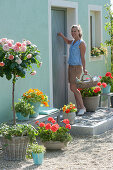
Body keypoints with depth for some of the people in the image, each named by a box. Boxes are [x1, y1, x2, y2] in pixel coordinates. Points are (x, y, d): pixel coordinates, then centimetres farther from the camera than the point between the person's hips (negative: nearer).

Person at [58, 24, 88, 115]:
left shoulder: (81, 43, -11)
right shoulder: (73, 42, 13)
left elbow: (82, 57, -13)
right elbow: (68, 42, 37)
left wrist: (84, 69, -19)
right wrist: (62, 36, 21)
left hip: (77, 67, -8)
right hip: (71, 66, 8)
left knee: (73, 88, -12)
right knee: (75, 88, 7)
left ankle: (82, 107, -4)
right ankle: (78, 107, 11)